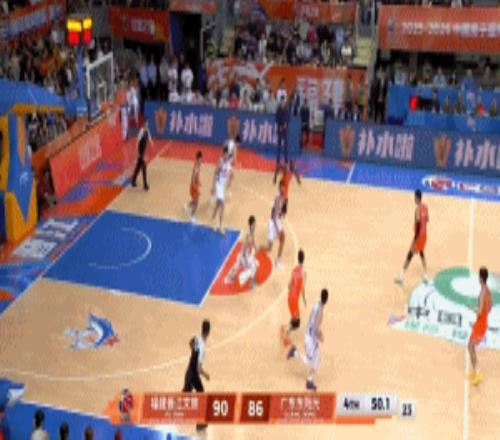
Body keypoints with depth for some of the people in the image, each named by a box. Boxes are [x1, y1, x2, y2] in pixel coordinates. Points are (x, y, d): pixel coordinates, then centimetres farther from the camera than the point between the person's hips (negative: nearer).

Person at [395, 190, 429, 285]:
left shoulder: (417, 209, -24)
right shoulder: (425, 207, 2)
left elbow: (418, 225, -26)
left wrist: (414, 241, -24)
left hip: (419, 235, -8)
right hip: (424, 234, 8)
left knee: (410, 255, -2)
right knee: (421, 253, 24)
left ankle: (402, 277, 0)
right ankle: (425, 275, 25)